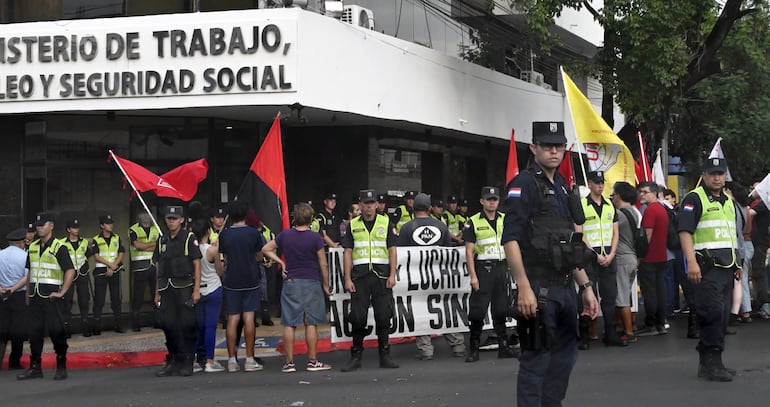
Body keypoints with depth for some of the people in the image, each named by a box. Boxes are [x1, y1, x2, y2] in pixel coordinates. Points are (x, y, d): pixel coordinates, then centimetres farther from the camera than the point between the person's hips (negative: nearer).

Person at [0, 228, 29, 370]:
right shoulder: (25, 256, -8)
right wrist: (14, 288, -11)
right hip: (20, 296, -3)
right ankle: (14, 362, 12)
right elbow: (27, 277, -14)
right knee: (18, 330, 6)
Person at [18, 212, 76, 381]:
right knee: (34, 331, 7)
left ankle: (61, 368, 3)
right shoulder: (32, 247, 13)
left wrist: (61, 293, -13)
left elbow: (70, 271, -11)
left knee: (56, 331, -5)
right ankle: (35, 368, 14)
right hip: (34, 296, 6)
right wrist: (28, 294, 14)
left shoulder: (58, 247, -7)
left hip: (51, 296, -6)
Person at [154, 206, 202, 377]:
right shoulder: (162, 241, 14)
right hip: (166, 289, 5)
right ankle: (173, 361, 13)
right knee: (167, 324, 2)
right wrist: (157, 292, 12)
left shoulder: (189, 238, -1)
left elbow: (197, 264, -4)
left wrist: (196, 290, -10)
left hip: (184, 287, -5)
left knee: (187, 325, -5)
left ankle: (187, 363, 2)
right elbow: (159, 268, 16)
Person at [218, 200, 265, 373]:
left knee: (232, 319, 4)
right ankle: (249, 360, -2)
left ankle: (232, 360, 3)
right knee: (248, 318, -1)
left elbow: (223, 257, 9)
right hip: (250, 280, -2)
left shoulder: (224, 234, 0)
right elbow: (259, 257, 4)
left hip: (231, 281, 2)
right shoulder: (253, 233, -6)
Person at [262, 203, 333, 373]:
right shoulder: (315, 238, -8)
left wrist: (280, 262, 8)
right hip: (311, 283, -2)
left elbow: (266, 249, 8)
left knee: (289, 324, 4)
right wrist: (325, 285, 5)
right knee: (311, 323, 2)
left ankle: (289, 362, 4)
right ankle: (312, 361, 3)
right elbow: (323, 265, -5)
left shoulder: (285, 235, 1)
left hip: (290, 282, 2)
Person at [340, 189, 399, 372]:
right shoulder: (352, 225, 9)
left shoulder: (386, 223, 7)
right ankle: (356, 357, 6)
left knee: (383, 316, 0)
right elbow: (347, 253, 6)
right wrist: (347, 279, -2)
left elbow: (392, 250, 4)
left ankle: (384, 356, 8)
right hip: (359, 276, 0)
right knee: (357, 316, -2)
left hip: (381, 274, 0)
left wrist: (392, 275, -6)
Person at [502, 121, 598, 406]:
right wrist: (524, 288, -24)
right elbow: (510, 239, -17)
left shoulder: (562, 188, 18)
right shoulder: (524, 185, -8)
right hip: (539, 289, -8)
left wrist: (586, 286, 19)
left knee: (564, 356, 14)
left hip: (565, 288, 9)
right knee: (536, 359, -6)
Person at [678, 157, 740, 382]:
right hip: (707, 267, -8)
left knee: (721, 315, 8)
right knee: (712, 313, -13)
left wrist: (736, 263, 24)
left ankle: (708, 362, 15)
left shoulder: (728, 202, 21)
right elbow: (685, 232, -15)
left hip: (726, 267, 8)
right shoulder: (694, 199, -5)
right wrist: (691, 262, -24)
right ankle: (712, 363, -11)